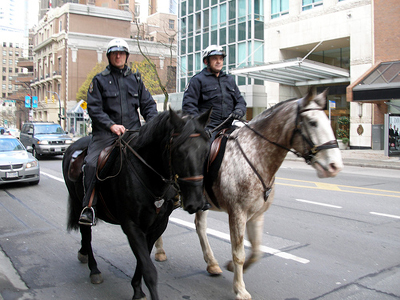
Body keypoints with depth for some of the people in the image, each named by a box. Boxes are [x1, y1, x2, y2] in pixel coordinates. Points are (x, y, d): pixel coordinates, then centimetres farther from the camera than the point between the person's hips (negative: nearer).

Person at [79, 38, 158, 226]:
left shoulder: (135, 79, 16)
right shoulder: (100, 80, 7)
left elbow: (148, 104, 14)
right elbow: (94, 108, -2)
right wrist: (111, 125, -17)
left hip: (133, 131, 3)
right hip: (106, 132, -2)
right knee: (91, 163, -23)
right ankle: (88, 207, -12)